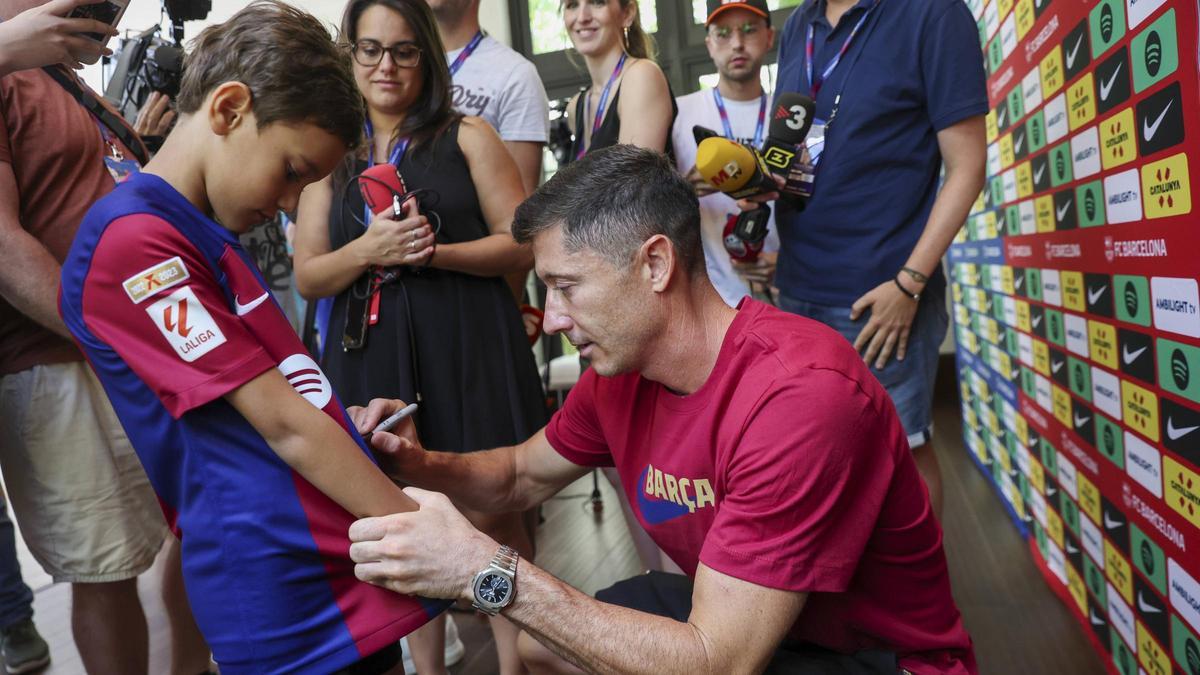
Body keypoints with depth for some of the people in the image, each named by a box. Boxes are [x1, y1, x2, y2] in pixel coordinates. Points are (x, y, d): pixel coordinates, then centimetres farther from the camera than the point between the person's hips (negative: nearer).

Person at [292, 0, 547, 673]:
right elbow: (309, 276, 9)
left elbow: (521, 244, 0)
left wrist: (433, 251, -14)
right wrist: (369, 250, -10)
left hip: (469, 347, -2)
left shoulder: (467, 136, 5)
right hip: (373, 357, 3)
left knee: (491, 511, -1)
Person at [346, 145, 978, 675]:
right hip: (728, 611, 7)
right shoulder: (619, 372, -8)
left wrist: (486, 569, -34)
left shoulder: (800, 394, -33)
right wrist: (420, 464, -11)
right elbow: (523, 475, 11)